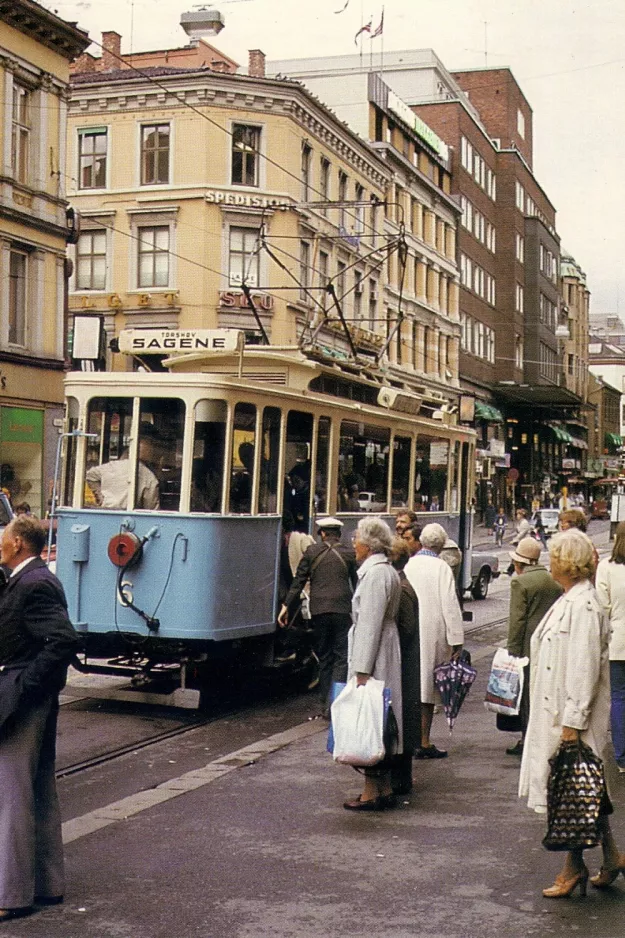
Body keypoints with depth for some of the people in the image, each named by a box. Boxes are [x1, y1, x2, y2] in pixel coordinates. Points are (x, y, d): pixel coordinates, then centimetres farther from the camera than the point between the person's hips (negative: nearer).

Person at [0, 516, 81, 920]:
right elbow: (60, 639, 17)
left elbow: (65, 640, -28)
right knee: (41, 792, 16)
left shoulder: (33, 585, -19)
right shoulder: (34, 580, 12)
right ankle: (47, 883, 27)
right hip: (36, 704, 10)